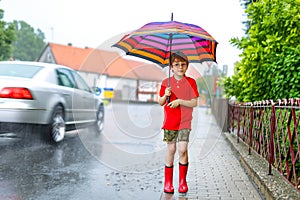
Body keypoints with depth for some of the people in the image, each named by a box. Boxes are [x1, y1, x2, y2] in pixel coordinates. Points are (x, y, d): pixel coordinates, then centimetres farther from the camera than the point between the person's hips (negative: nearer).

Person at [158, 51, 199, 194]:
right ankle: (168, 182, 16)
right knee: (171, 149, 4)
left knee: (182, 149, -9)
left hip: (185, 121, -1)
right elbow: (160, 103, 8)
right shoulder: (166, 82, 4)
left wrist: (179, 101, -16)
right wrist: (165, 95, -13)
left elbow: (194, 103, -3)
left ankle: (182, 181, 9)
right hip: (170, 121, 1)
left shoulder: (191, 82, 0)